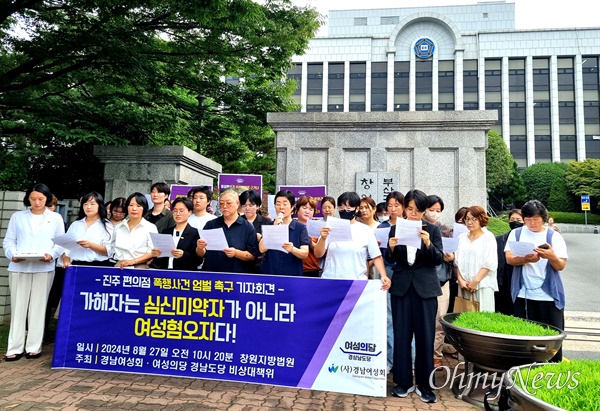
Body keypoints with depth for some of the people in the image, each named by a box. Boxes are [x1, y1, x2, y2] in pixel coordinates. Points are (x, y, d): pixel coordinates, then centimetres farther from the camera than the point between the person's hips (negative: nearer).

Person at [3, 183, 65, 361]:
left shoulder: (56, 218, 9)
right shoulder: (17, 216, 11)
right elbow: (8, 240, 7)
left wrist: (51, 255, -14)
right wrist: (13, 255, -12)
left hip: (44, 269, -1)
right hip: (19, 268, 1)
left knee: (38, 308, 3)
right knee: (18, 308, 4)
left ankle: (34, 347, 12)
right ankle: (15, 348, 11)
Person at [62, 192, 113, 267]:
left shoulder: (107, 226, 3)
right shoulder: (75, 224, 17)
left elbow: (109, 251, -7)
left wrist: (90, 245, -18)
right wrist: (66, 261, -4)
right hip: (76, 265, 3)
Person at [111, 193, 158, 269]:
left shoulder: (150, 227, 4)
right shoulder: (118, 227, 19)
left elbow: (152, 252, -4)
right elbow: (112, 247, 21)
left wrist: (134, 261, -15)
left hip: (139, 265, -2)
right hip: (119, 265, 2)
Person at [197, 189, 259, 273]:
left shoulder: (247, 227, 2)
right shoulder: (210, 225, 9)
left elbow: (253, 256, -2)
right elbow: (201, 254, 9)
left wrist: (236, 253, -16)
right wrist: (200, 248, -11)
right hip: (211, 273, 3)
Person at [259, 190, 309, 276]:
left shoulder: (300, 227, -1)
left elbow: (305, 253, -7)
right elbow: (262, 249, -7)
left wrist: (292, 249, -26)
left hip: (293, 274, -1)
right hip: (270, 273, 1)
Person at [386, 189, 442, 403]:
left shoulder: (433, 229, 1)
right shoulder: (396, 228, 5)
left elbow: (439, 260, -4)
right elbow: (390, 259, 5)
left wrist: (428, 244, -22)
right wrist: (391, 248, -16)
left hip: (425, 288, -1)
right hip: (401, 287, 2)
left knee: (425, 337, 2)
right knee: (401, 335, 6)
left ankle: (424, 385, 15)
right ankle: (403, 381, 19)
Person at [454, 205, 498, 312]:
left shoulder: (488, 237, 1)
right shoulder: (462, 237, 12)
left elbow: (490, 264, -6)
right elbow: (457, 261, 10)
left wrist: (475, 281, -11)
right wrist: (460, 280, -2)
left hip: (483, 285, -3)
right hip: (464, 286, 3)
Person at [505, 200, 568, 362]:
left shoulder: (554, 236, 1)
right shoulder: (516, 234, 5)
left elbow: (561, 266, -4)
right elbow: (509, 258, -5)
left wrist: (552, 256, -26)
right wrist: (526, 259, -24)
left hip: (549, 294, -1)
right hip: (523, 294, 1)